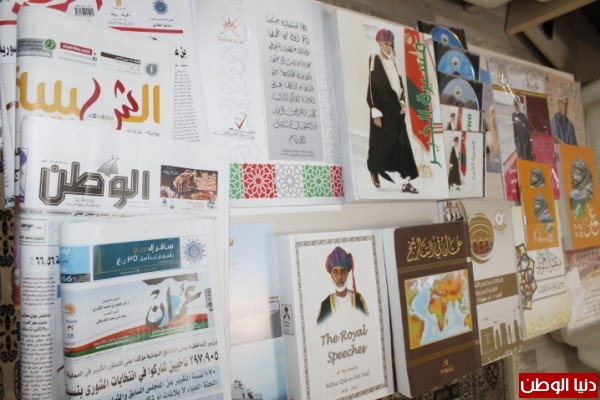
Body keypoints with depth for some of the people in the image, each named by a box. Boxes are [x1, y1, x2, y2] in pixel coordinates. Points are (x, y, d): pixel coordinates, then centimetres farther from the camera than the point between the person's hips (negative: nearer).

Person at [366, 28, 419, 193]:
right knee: (382, 144, 0)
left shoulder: (392, 62, 14)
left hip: (395, 109, 7)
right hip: (382, 109, -6)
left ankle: (406, 183, 0)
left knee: (403, 145, 0)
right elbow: (372, 87, -12)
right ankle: (374, 172, 26)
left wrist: (402, 102, 3)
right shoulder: (375, 60, -6)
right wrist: (375, 112, -17)